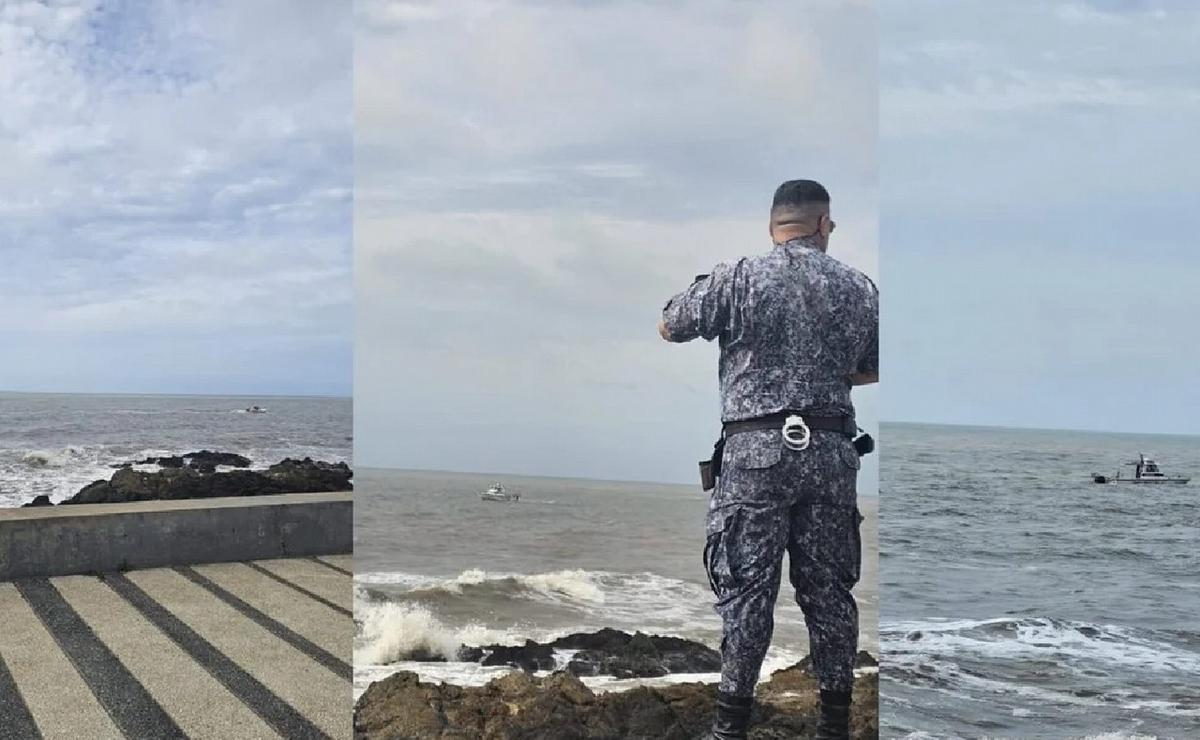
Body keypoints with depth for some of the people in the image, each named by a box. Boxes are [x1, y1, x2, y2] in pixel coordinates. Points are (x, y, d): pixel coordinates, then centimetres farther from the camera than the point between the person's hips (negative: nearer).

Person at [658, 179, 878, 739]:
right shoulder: (859, 287, 6)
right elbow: (873, 370, 17)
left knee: (747, 586, 3)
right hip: (831, 451, 3)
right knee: (828, 587, 10)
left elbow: (669, 328, 8)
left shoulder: (737, 278, -4)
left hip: (756, 450, -3)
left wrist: (703, 291, 25)